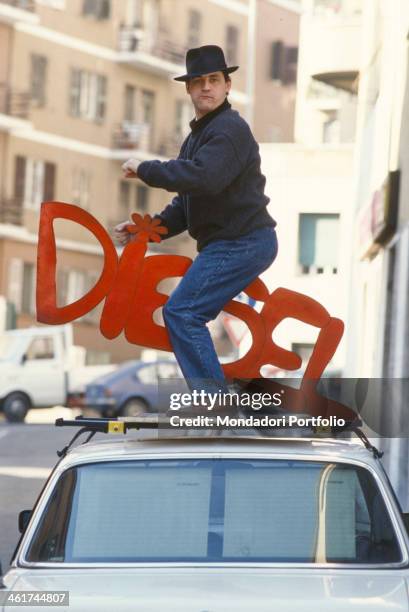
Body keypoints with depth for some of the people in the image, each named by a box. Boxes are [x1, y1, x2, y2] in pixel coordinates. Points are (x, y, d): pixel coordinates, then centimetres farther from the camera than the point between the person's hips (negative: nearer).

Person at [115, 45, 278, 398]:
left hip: (242, 243, -11)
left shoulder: (230, 128, -13)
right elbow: (187, 202, 22)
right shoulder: (199, 134, 20)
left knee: (181, 312, -16)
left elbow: (203, 177, -30)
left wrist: (145, 170, -20)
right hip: (230, 241, 11)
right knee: (192, 313, 16)